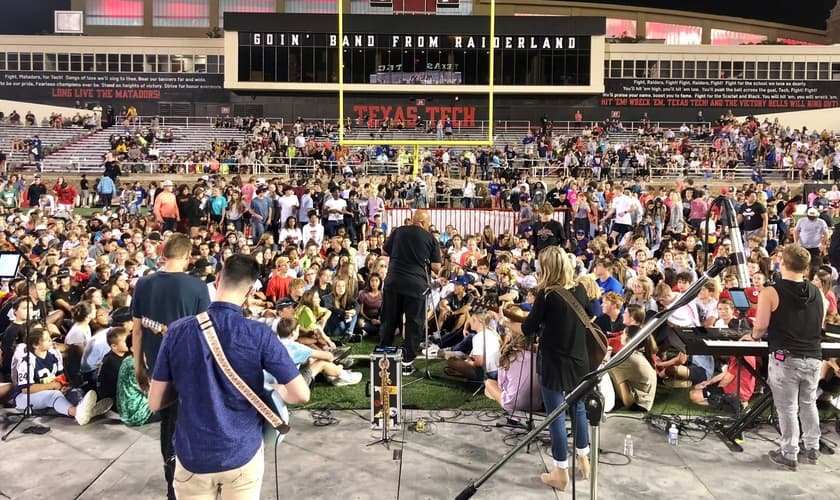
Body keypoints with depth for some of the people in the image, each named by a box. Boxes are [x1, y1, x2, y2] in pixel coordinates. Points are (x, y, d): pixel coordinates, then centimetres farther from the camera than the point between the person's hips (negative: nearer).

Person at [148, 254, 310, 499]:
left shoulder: (177, 331, -9)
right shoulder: (259, 334, -15)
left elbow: (154, 403, -3)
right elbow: (301, 394, -15)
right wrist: (276, 389, 6)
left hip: (192, 455, 1)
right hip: (243, 452, -1)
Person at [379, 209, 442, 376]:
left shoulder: (398, 232, 6)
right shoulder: (430, 239, 1)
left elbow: (385, 251, 16)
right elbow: (436, 267, -2)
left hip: (393, 282, 2)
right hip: (416, 285, -2)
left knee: (389, 321, 12)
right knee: (413, 324, 8)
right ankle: (407, 362, 9)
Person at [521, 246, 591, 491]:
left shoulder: (547, 294, -18)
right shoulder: (580, 290, -1)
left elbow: (528, 329, -12)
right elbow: (589, 318, 18)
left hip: (553, 362, -6)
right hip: (578, 359, 6)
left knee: (556, 416, 5)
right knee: (578, 408, 22)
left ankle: (561, 473, 15)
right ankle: (583, 460, 36)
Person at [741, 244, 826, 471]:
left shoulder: (771, 292, -12)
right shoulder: (818, 293, 4)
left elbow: (761, 326, -12)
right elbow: (819, 327, 14)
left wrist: (752, 336, 10)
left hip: (785, 358, -5)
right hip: (814, 358, 5)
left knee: (787, 408, 5)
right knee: (809, 404, 22)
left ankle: (788, 454, 13)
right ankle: (812, 449, 33)